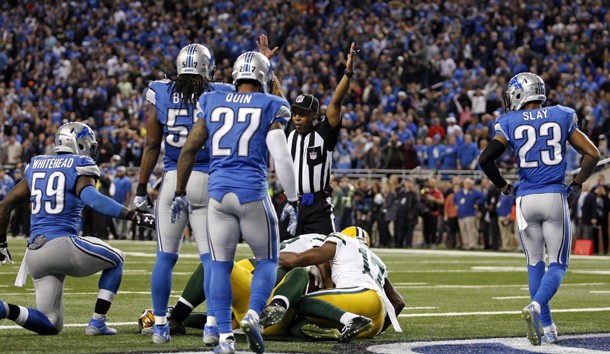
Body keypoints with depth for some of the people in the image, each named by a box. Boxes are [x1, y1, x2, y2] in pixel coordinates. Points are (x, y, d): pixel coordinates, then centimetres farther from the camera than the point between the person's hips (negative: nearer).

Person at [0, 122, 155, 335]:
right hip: (63, 245, -6)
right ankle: (97, 323, 9)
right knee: (116, 261, 22)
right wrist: (134, 216, -23)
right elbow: (92, 198, -21)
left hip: (35, 253, 6)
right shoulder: (78, 167, -1)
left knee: (50, 325, 14)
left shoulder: (36, 166, 19)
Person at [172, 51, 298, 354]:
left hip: (218, 193, 3)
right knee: (267, 260, 12)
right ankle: (253, 315, -13)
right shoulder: (269, 108, 0)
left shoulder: (213, 105, 11)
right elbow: (282, 159, -8)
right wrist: (292, 200, -1)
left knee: (220, 265, 10)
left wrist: (179, 193, 21)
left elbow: (188, 149, 12)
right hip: (253, 193, -3)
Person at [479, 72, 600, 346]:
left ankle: (548, 328, 10)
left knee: (535, 263, 14)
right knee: (558, 264, 5)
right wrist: (576, 185, 14)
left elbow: (485, 159, -8)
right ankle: (536, 306, -22)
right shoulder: (562, 117, 5)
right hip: (556, 198, -1)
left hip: (526, 200, 1)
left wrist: (504, 187, 8)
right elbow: (593, 154, 5)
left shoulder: (510, 123, 1)